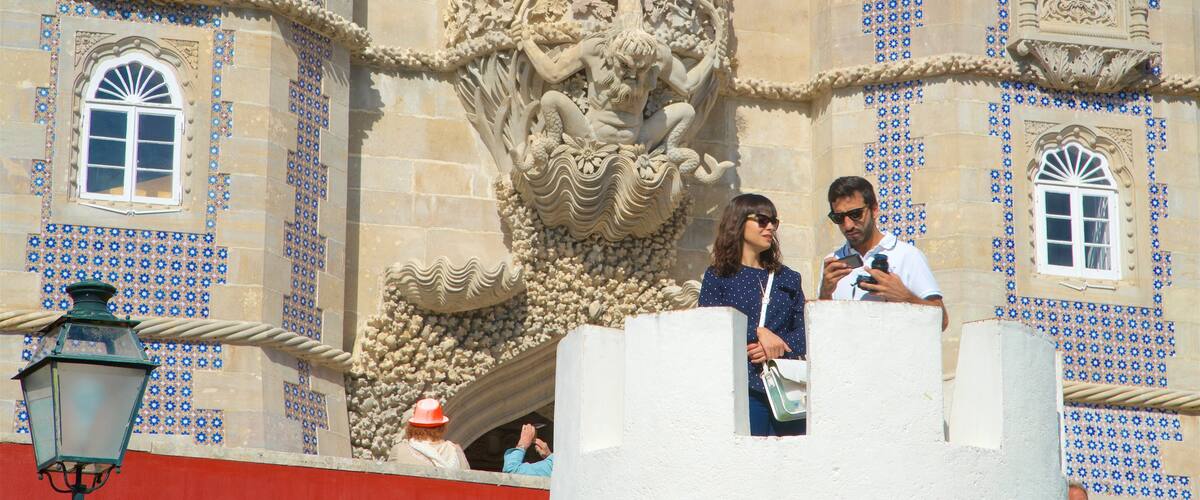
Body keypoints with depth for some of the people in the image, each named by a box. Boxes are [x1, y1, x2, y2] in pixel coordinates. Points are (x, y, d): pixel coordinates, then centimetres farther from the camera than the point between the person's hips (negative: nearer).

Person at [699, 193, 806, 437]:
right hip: (743, 387, -4)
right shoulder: (718, 276, 8)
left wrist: (779, 347, -10)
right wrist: (758, 332, -15)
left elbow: (804, 332, 10)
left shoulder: (788, 278, 19)